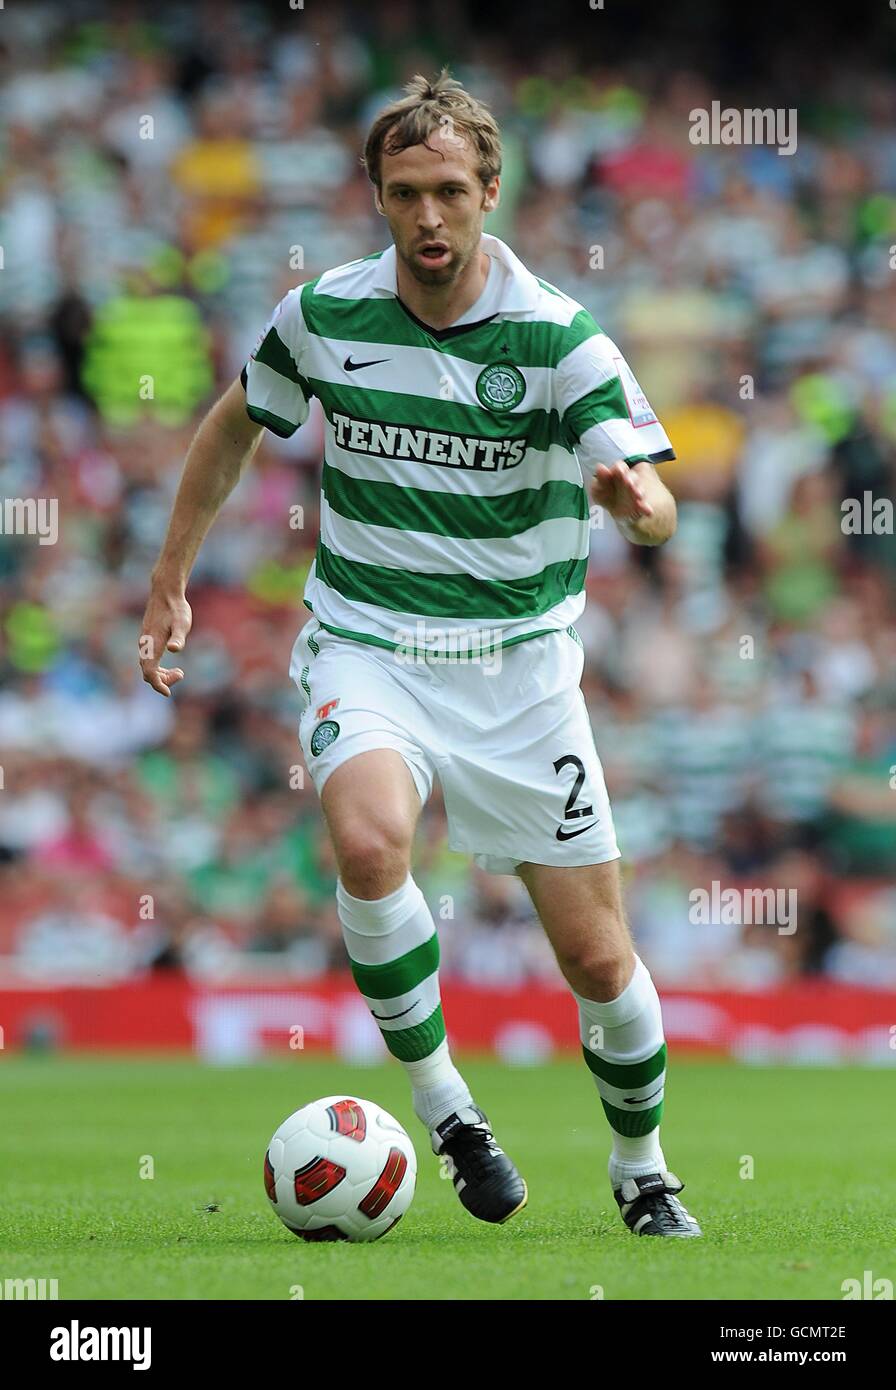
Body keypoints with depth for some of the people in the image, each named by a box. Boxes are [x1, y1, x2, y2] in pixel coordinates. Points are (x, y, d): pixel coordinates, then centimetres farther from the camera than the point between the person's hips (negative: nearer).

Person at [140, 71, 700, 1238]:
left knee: (597, 960, 1)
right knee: (370, 838, -33)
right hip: (366, 647, 1)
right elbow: (233, 426, 16)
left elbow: (647, 502, -20)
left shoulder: (558, 337, -11)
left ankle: (643, 1171, 29)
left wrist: (641, 503, -44)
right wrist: (171, 581, 15)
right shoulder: (325, 314, -4)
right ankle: (439, 1100, -14)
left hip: (517, 661, 0)